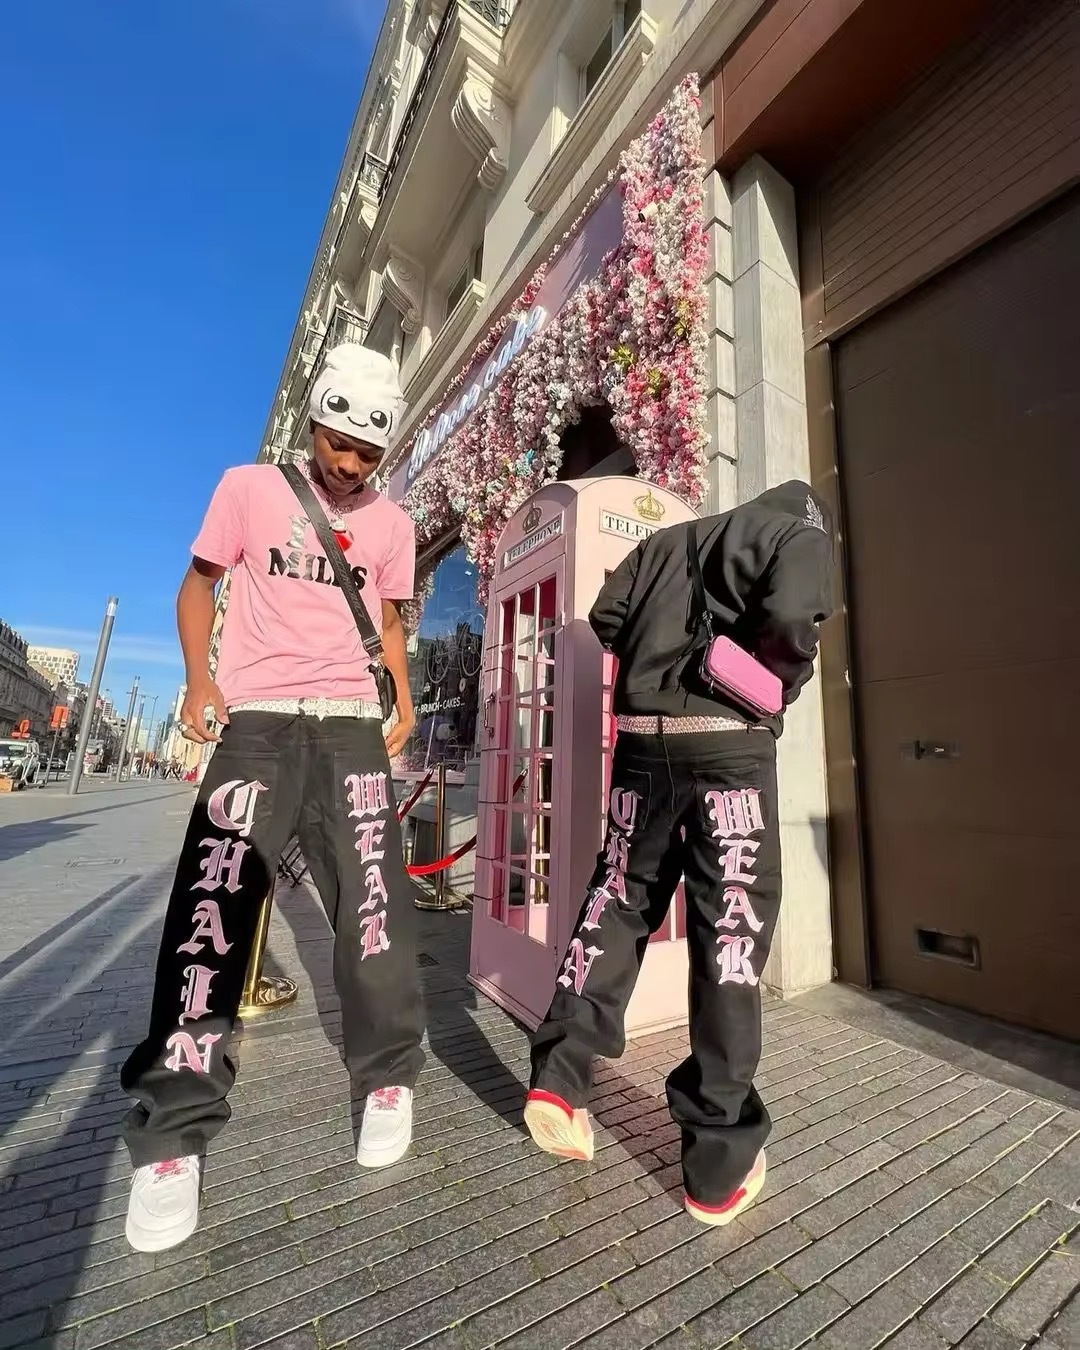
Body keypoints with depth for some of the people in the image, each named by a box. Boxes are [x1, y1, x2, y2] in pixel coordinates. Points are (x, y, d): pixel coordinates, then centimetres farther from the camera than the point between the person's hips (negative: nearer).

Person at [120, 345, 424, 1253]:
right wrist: (199, 680, -3)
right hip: (258, 719, -1)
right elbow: (199, 584, 12)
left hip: (352, 725, 2)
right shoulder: (250, 488, 8)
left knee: (374, 905, 1)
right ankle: (173, 1137, 11)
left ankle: (387, 1081, 21)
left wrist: (403, 703, 4)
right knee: (212, 908, -6)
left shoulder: (392, 525, 12)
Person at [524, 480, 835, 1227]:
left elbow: (605, 616, 15)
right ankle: (719, 1162, 15)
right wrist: (781, 685, 4)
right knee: (730, 931, 4)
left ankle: (560, 1076, 14)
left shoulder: (664, 542, 23)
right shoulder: (800, 530, 8)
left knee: (617, 900, 16)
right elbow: (789, 613, -13)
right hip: (730, 745, -4)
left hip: (643, 741, 5)